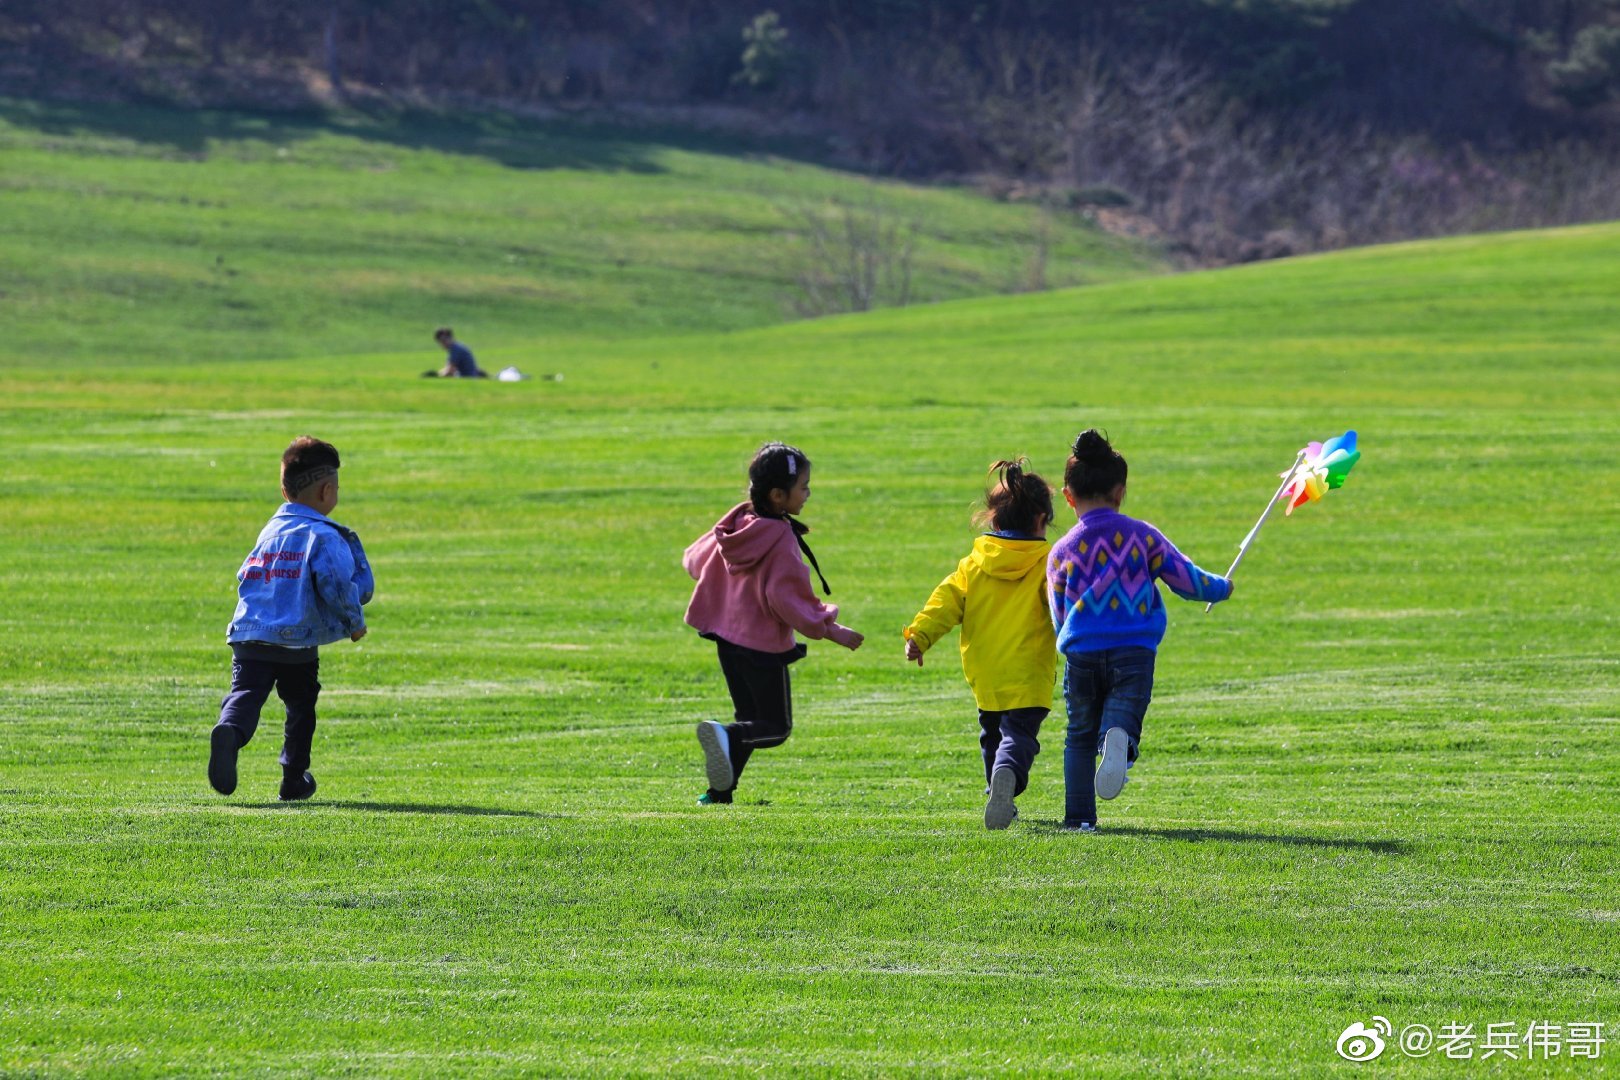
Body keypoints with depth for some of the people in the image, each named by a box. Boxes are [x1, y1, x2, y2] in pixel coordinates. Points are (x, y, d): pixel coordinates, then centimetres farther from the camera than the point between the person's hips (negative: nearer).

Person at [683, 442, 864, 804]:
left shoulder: (736, 524, 2)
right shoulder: (781, 540, -21)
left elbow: (696, 559, 15)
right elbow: (788, 599, -24)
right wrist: (829, 630, -15)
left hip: (727, 638, 7)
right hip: (764, 646, -7)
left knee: (750, 719, 18)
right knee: (776, 728, 3)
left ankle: (720, 791, 7)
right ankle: (726, 735, -25)